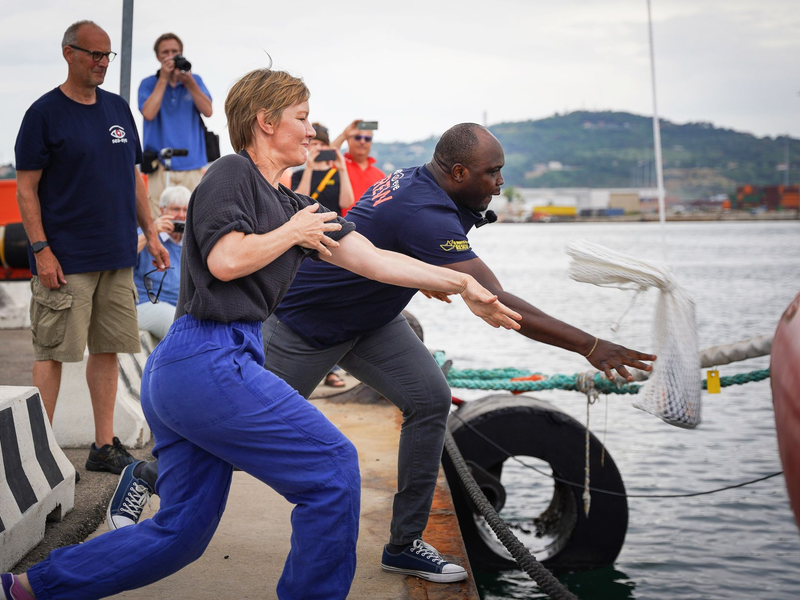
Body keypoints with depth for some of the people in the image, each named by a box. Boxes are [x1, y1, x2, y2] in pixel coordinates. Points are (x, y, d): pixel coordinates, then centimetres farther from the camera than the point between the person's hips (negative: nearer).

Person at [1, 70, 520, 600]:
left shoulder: (296, 208, 21)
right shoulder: (232, 173, -3)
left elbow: (375, 260, 16)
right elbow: (225, 260, -19)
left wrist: (463, 285, 13)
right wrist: (291, 234, -3)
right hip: (211, 361, -10)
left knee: (181, 533, 14)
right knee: (333, 469, -5)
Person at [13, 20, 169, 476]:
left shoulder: (118, 109, 13)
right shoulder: (45, 113, -4)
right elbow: (26, 189, -6)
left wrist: (150, 233, 13)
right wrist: (41, 250, -14)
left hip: (118, 257, 6)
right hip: (66, 261, -6)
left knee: (108, 349, 9)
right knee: (53, 352, -2)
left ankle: (105, 445, 18)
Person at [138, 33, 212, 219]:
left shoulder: (194, 80, 12)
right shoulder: (149, 83, 8)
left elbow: (207, 111, 0)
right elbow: (149, 113, -10)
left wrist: (188, 82, -10)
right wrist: (164, 79, -7)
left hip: (191, 163, 2)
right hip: (161, 164, -2)